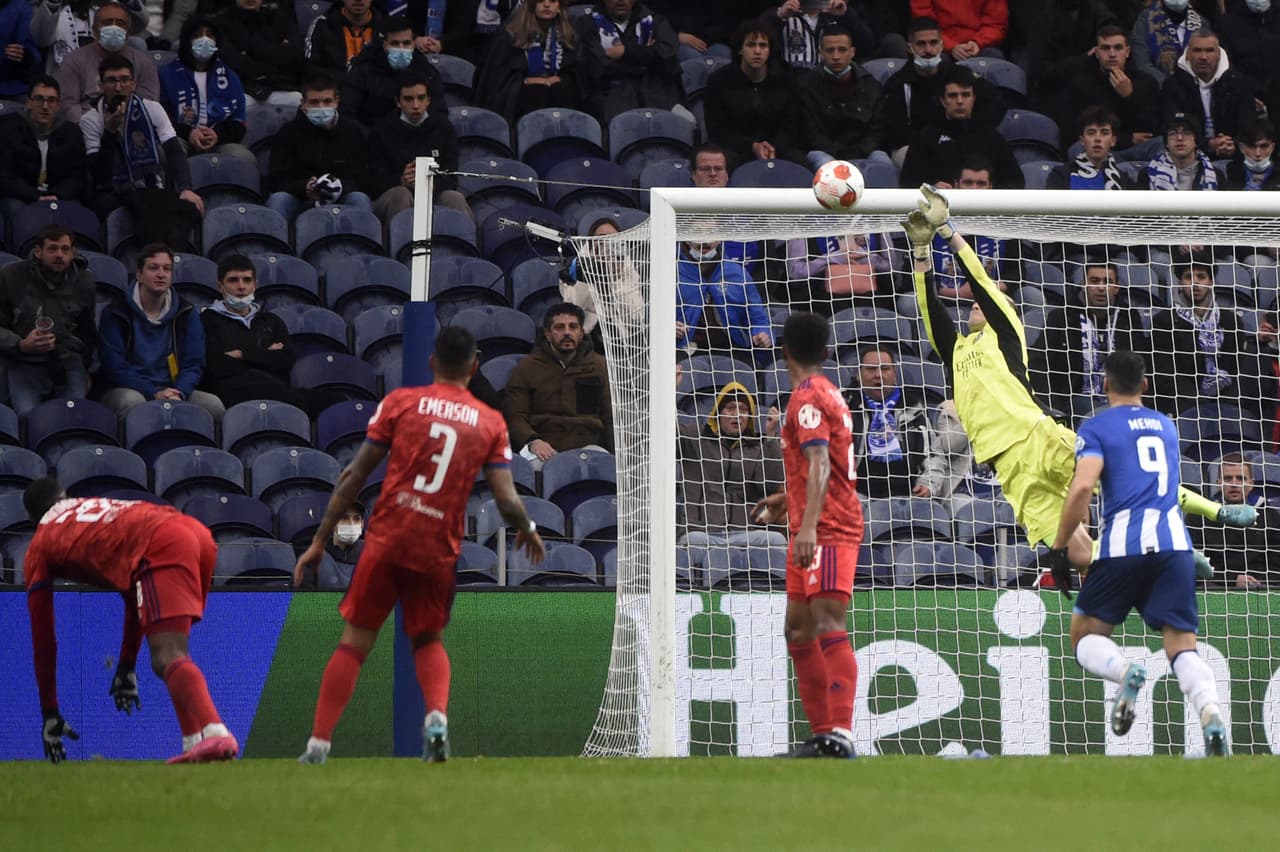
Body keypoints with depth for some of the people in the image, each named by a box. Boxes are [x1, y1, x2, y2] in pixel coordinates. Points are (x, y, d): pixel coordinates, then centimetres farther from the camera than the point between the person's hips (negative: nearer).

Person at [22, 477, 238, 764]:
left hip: (162, 546, -7)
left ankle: (213, 733, -44)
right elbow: (137, 597, 44)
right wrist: (127, 667, 51)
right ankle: (197, 740, 4)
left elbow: (43, 638, 24)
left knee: (167, 658, -19)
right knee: (169, 657, 20)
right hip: (201, 534, 7)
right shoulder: (101, 506, 41)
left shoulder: (38, 548, 24)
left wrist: (49, 714, 30)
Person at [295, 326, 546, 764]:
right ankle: (437, 716, -6)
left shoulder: (401, 402, 2)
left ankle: (319, 744, 1)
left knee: (355, 642, 7)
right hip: (440, 549, 1)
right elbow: (508, 502, 0)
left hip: (388, 538, -1)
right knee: (429, 640, 21)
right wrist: (528, 530, 23)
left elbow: (354, 477, 1)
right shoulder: (491, 423, 5)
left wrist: (320, 540, 5)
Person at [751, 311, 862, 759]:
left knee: (828, 626, -17)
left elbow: (820, 464, -24)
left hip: (826, 529, -10)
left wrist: (809, 524, -34)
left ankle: (841, 734, -26)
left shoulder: (807, 398, -11)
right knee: (799, 630, 13)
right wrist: (791, 499, 43)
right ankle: (823, 734, 17)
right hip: (815, 530, 10)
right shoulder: (827, 393, 20)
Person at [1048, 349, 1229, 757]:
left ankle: (1124, 670, -22)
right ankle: (1211, 714, -30)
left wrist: (1058, 547, -3)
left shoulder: (1097, 427, 5)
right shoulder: (1166, 427, 22)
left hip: (1124, 543, -3)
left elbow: (1083, 486, -10)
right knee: (1183, 646, 0)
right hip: (1174, 541, 3)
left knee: (1086, 638, 12)